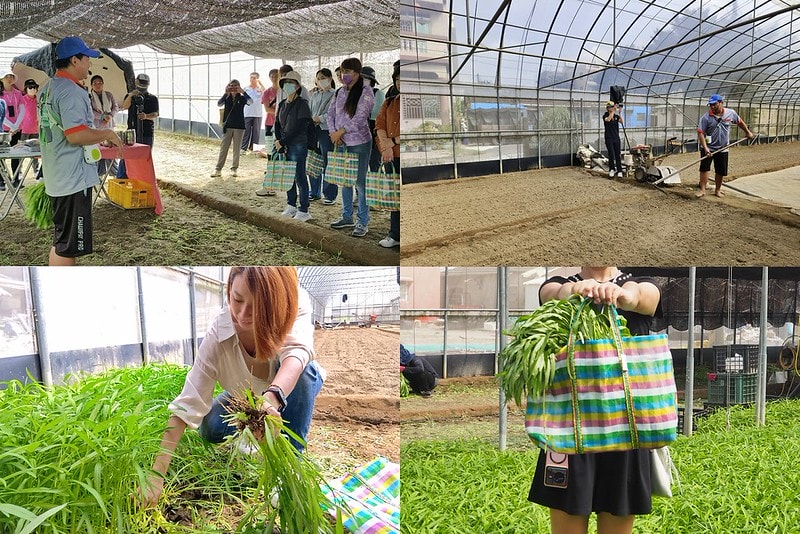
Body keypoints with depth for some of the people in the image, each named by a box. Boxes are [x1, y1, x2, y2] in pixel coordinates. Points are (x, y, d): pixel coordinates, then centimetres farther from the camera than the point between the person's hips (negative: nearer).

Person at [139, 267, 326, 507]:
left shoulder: (296, 304, -35)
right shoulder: (218, 333, -33)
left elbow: (297, 351, -54)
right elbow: (186, 406, -35)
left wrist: (272, 397, -74)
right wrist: (156, 476, -43)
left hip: (287, 389, -1)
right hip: (244, 395, 1)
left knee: (304, 370, -33)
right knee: (210, 429, -25)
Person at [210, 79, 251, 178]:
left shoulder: (242, 98, -1)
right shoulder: (227, 98, 2)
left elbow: (251, 101, -20)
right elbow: (219, 104, -16)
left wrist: (242, 91, -27)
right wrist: (226, 93, -26)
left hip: (239, 126, -1)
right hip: (227, 126, 1)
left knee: (237, 148, 5)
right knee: (223, 148, 1)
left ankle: (234, 169, 15)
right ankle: (218, 169, 2)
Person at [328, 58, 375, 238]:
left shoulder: (365, 91, -10)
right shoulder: (339, 92, 9)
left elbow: (360, 118, -17)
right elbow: (331, 113, 12)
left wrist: (340, 132, -15)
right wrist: (333, 132, -5)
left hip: (359, 144, -6)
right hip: (341, 143, 6)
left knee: (360, 182, -2)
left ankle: (363, 222, 6)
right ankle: (347, 217, 27)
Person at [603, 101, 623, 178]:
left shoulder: (616, 116, 8)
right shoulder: (605, 116, -1)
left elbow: (622, 122, -9)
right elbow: (608, 119, -25)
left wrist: (619, 113, -15)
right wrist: (613, 111, -23)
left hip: (616, 138, 3)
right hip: (609, 138, -3)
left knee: (618, 155, 0)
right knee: (611, 155, -2)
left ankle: (619, 171, 0)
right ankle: (611, 170, 11)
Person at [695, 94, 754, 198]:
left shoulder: (730, 113, -2)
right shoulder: (706, 117, -11)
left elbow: (739, 122, 16)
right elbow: (700, 133, -15)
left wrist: (747, 132, 25)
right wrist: (705, 148, -24)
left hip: (722, 149, 2)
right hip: (708, 148, -2)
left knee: (721, 171, 8)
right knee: (704, 168, -7)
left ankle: (717, 190, 24)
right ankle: (702, 189, -2)